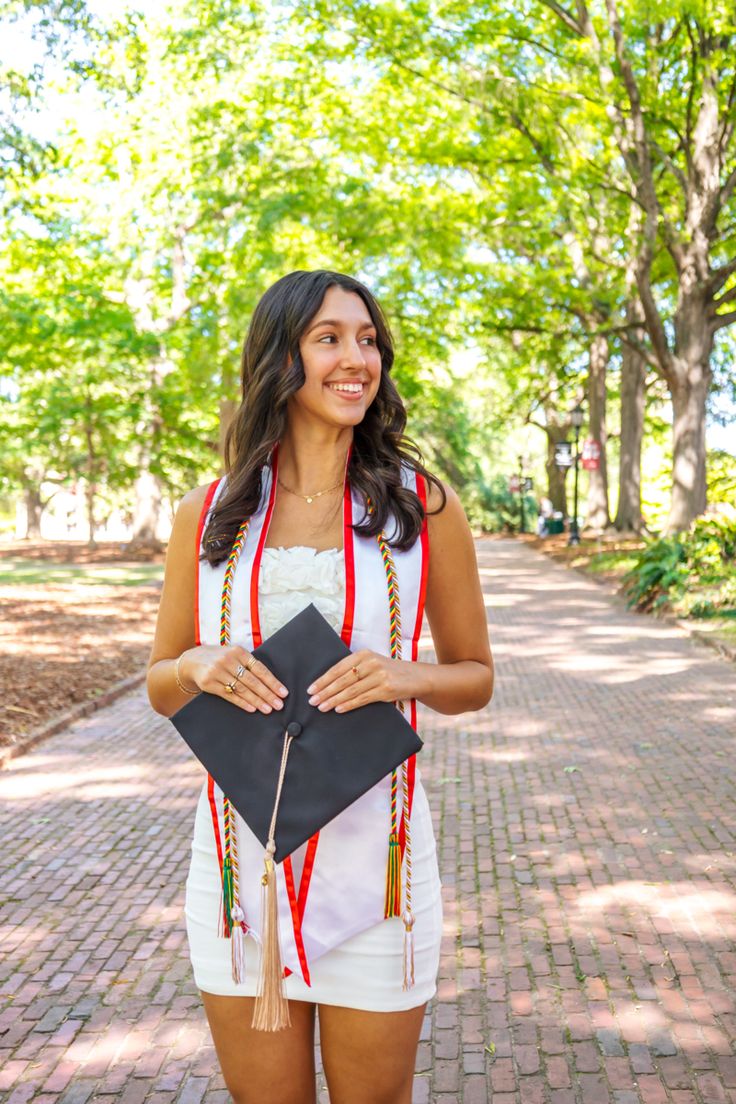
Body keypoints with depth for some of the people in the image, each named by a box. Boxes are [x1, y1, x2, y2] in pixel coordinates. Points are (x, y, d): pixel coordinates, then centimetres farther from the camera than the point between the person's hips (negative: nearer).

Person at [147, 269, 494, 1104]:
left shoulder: (424, 507, -3)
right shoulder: (207, 514, 1)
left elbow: (475, 677, 5)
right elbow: (160, 686, 9)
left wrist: (410, 677, -17)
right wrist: (197, 667, -15)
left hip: (373, 860, -1)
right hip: (239, 855, 1)